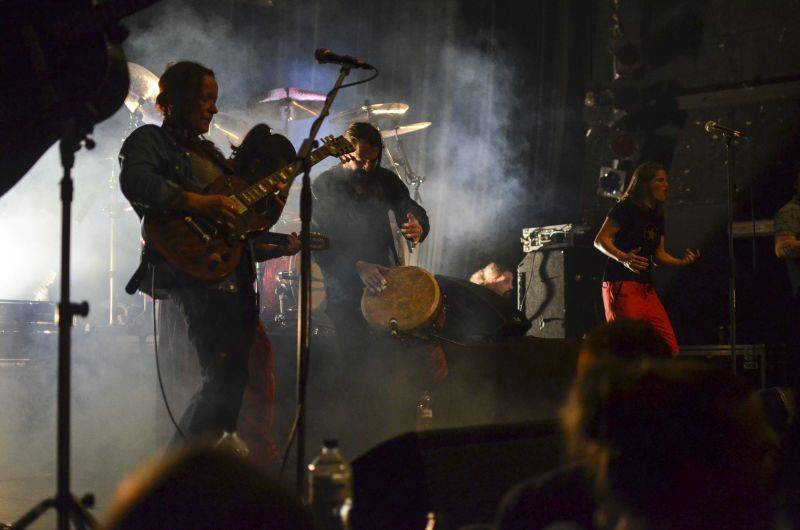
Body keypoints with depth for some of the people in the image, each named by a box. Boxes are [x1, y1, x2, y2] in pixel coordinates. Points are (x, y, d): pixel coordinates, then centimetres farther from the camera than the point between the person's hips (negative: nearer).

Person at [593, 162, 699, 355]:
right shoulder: (626, 207, -4)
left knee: (670, 349, -2)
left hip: (646, 288, 8)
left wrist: (682, 262, 2)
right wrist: (623, 258, -26)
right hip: (621, 284, -8)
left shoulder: (657, 217, 20)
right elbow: (600, 240, -9)